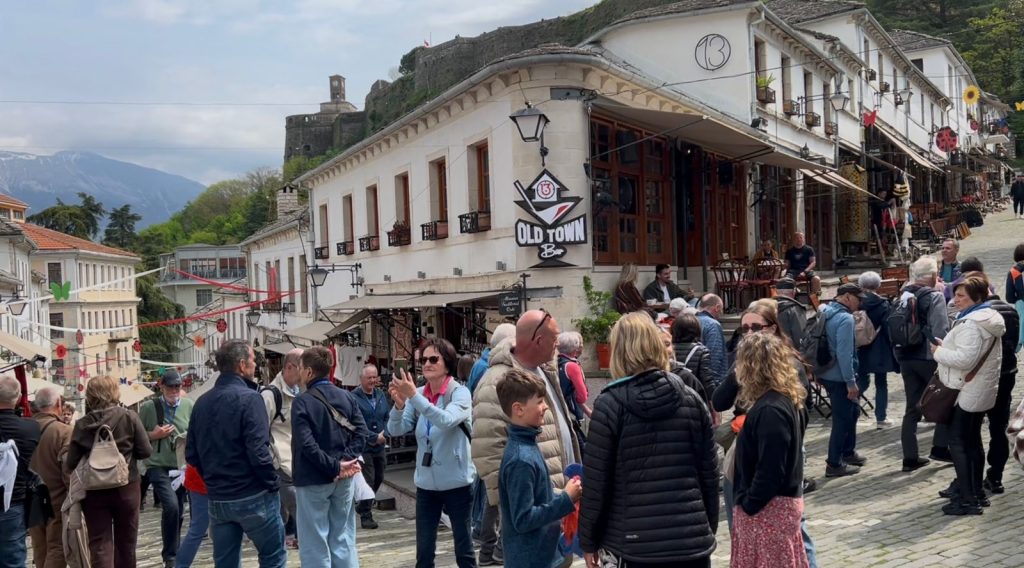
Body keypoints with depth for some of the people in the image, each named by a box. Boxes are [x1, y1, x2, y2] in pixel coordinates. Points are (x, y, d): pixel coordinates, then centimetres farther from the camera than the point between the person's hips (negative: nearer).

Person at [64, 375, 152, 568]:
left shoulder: (82, 424, -6)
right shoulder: (129, 417, -8)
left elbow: (71, 463, -4)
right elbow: (146, 451, -6)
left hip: (94, 491, 0)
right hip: (126, 487, 0)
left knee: (99, 544, 3)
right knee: (126, 542, 15)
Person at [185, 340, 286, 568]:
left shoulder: (202, 402, 7)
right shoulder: (248, 398, -14)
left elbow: (191, 454, 9)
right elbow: (258, 451, -21)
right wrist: (273, 484, -8)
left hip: (217, 499, 6)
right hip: (252, 497, -6)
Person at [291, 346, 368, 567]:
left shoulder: (302, 401, -12)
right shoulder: (347, 396, 3)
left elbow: (306, 444, -21)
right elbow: (362, 431, -4)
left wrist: (333, 466, -15)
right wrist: (346, 460, -9)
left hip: (313, 480, -5)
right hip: (344, 479, 5)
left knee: (315, 544, 5)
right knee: (343, 541, 14)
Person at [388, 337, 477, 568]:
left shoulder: (460, 392, -10)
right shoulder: (418, 395, 2)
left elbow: (447, 420, -29)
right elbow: (396, 430, -6)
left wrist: (413, 396, -35)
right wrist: (399, 404, -25)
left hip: (457, 482, -4)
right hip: (426, 483, 4)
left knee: (463, 548, 9)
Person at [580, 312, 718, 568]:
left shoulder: (610, 404, -8)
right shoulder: (690, 399, 4)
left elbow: (595, 480, -6)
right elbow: (709, 472, 8)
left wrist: (589, 540, 5)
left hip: (636, 543, -3)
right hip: (693, 540, 3)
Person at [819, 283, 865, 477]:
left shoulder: (825, 313, 9)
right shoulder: (845, 318, -19)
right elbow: (844, 354, -25)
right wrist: (851, 382, -20)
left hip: (827, 373, 9)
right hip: (839, 377, -9)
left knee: (852, 411, 22)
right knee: (843, 418, 0)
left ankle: (848, 452, 34)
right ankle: (834, 464, 7)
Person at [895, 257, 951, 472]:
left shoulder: (902, 296, 9)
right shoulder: (934, 296, -10)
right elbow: (940, 331, -18)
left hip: (906, 358, 6)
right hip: (929, 358, -6)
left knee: (912, 408, 10)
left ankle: (910, 458, 10)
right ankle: (940, 447, 16)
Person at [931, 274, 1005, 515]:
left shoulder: (971, 324, -22)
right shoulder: (990, 318, 12)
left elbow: (965, 359, -28)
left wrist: (939, 352, -14)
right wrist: (947, 347, 9)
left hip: (967, 393, -10)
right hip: (982, 391, 10)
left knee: (958, 443, -5)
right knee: (973, 441, 17)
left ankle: (967, 499, -3)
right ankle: (976, 492, 25)